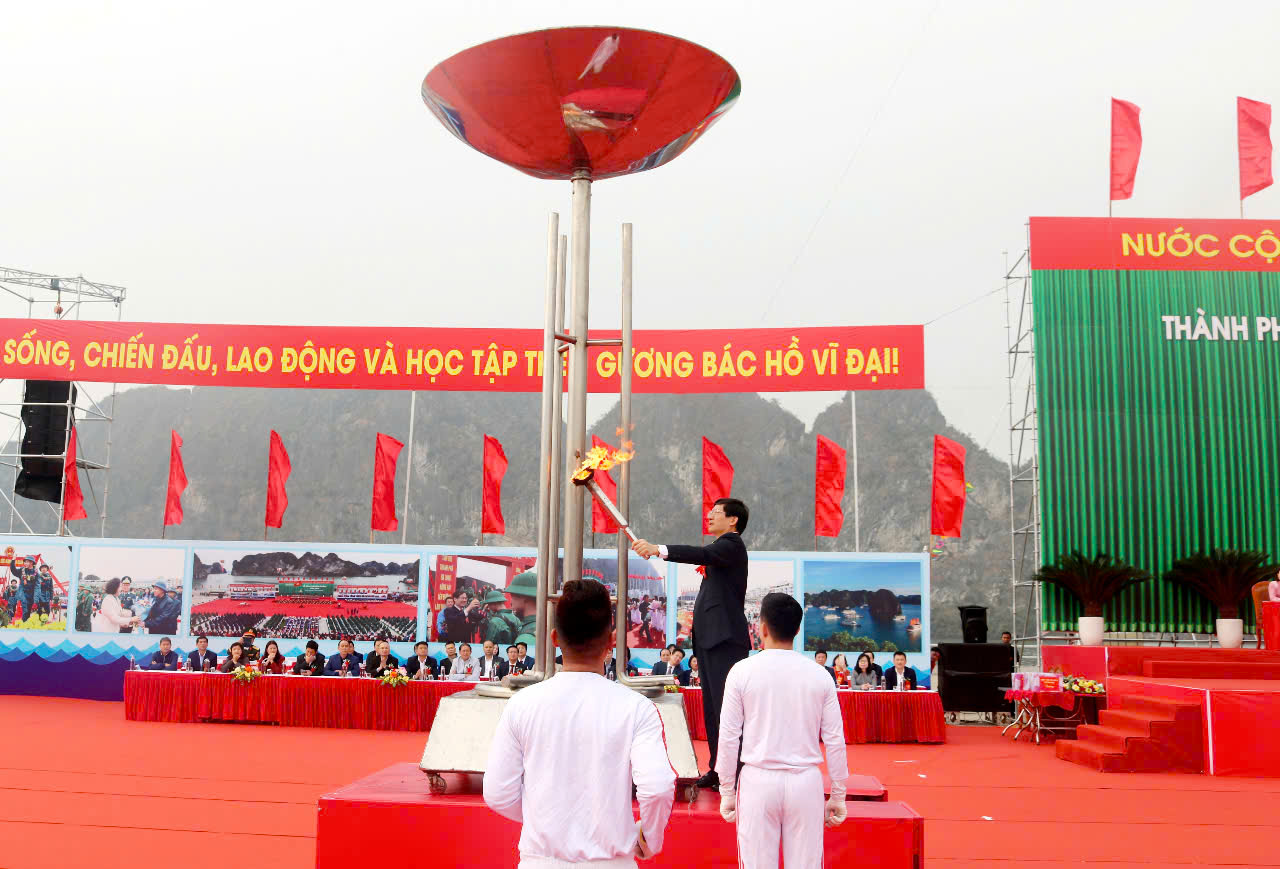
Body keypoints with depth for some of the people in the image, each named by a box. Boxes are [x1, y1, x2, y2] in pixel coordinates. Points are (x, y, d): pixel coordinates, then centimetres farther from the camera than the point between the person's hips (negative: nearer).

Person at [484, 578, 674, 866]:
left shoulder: (522, 704, -5)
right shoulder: (636, 707, -9)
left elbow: (497, 794, -3)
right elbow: (657, 788, -18)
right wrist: (648, 842, 1)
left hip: (541, 858, 1)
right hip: (611, 860, -1)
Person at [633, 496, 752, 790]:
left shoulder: (732, 543, -7)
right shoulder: (722, 547, 24)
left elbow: (703, 554, -27)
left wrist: (658, 549, -36)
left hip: (726, 638, -10)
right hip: (711, 638, 10)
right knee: (712, 707, 12)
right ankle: (719, 769, 18)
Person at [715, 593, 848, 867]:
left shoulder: (742, 671, -5)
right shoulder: (819, 676, 0)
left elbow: (728, 737, -3)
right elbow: (835, 741, 2)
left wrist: (727, 792, 6)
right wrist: (838, 795, 11)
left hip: (758, 781, -1)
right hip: (806, 783, 1)